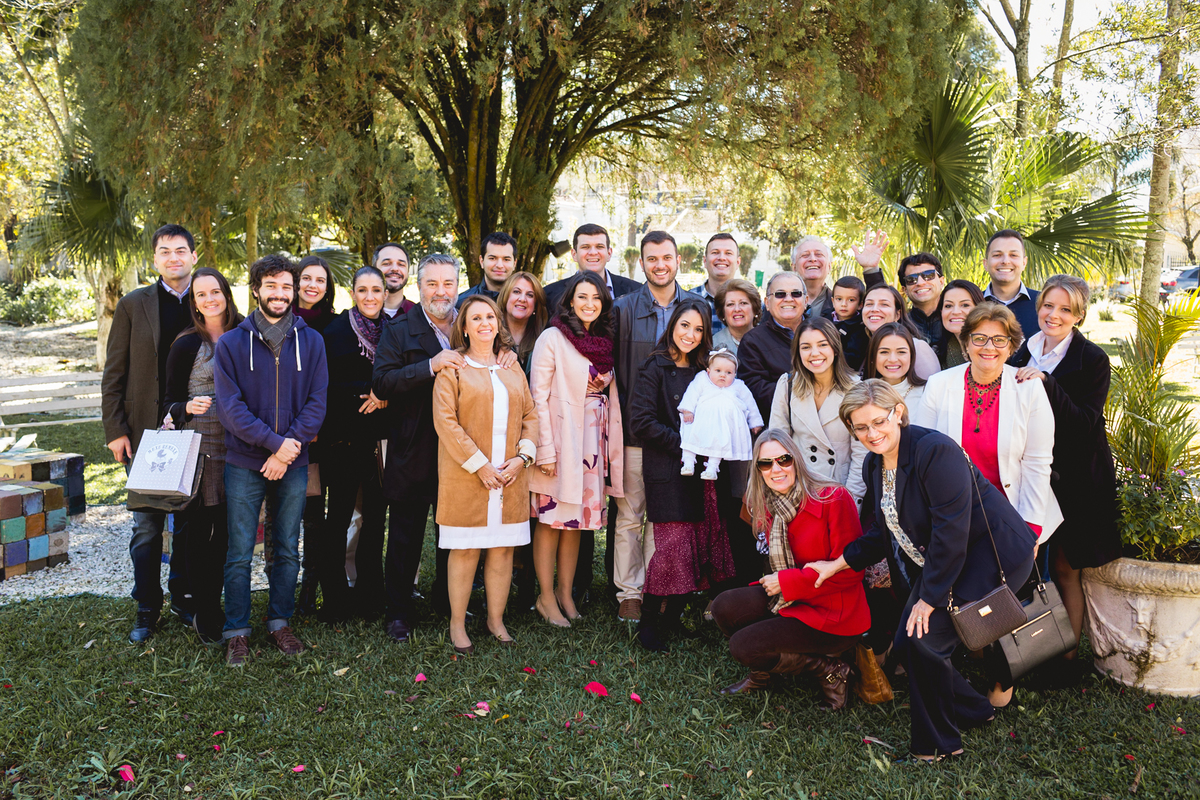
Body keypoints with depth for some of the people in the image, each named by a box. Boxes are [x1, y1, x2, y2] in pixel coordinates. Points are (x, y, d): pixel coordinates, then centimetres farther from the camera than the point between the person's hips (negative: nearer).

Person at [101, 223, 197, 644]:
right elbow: (114, 373, 3)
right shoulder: (133, 305, 4)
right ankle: (147, 609, 14)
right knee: (147, 525, 2)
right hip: (146, 432, -1)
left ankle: (183, 596, 25)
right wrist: (115, 430, -3)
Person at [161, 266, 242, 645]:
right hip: (198, 447, -3)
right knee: (199, 531, -1)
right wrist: (187, 408, -20)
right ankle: (204, 615, 10)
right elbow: (171, 400, 1)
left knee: (226, 531, 7)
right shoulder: (187, 345, -1)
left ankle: (215, 607, 19)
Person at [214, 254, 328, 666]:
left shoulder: (311, 342, 4)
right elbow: (230, 406, -7)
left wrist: (288, 450, -12)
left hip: (294, 463, 2)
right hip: (245, 463, -2)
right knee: (239, 553, 3)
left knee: (288, 550, 11)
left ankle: (280, 622, 25)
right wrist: (275, 442, -17)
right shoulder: (231, 343, -1)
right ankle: (237, 632, 15)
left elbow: (316, 401, -1)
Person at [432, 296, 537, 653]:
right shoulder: (452, 368, 0)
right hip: (465, 476, -4)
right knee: (465, 549, 0)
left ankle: (496, 619, 20)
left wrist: (521, 457, -3)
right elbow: (445, 421, -8)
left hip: (510, 476, 4)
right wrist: (479, 464, -13)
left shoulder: (512, 369, 15)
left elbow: (530, 416, 13)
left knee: (503, 548, 7)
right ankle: (457, 624, 12)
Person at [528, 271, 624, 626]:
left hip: (594, 440, 6)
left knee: (578, 517, 11)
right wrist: (545, 449, -16)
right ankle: (546, 597, 11)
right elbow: (539, 398, -10)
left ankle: (566, 593, 21)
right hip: (561, 438, -6)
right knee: (551, 518, 0)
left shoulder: (606, 340, 11)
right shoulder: (553, 338, -7)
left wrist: (612, 444, 8)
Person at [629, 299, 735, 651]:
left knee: (700, 542, 3)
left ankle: (674, 615, 16)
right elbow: (640, 421, -11)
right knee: (673, 544, -10)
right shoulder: (655, 369, -2)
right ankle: (648, 620, 4)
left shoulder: (701, 372, 16)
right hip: (667, 472, -6)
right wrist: (681, 445, -13)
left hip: (698, 470, 6)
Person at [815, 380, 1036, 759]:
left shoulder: (935, 450, -24)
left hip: (988, 555, -9)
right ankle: (974, 710, 27)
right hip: (935, 563, 9)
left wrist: (930, 597, -21)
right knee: (905, 646, 2)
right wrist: (838, 564, 7)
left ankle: (938, 743, 7)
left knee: (922, 638, -15)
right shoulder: (874, 464, 3)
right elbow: (886, 532, 13)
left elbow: (951, 531, -25)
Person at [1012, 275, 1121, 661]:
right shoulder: (1025, 352, 6)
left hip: (1074, 479, -4)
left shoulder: (1093, 360, -8)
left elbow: (1085, 423, -18)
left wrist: (1046, 383, -26)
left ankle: (1067, 657, 17)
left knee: (1065, 570, 3)